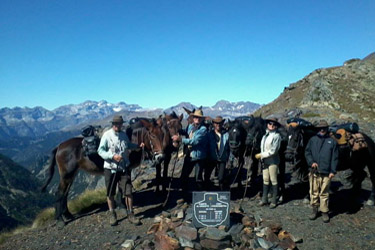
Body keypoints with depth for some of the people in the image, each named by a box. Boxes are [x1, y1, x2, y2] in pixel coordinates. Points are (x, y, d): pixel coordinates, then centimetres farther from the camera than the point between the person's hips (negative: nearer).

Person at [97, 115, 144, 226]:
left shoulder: (124, 134, 6)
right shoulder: (107, 135, -9)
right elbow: (100, 151, -11)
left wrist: (138, 146, 10)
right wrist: (113, 156, -23)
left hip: (124, 168, 3)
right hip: (110, 168, -3)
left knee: (128, 192, 1)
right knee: (110, 193, 10)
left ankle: (130, 214, 16)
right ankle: (112, 214, 28)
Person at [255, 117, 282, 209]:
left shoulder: (276, 136, -9)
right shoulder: (265, 135, 12)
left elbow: (273, 151, -14)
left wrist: (261, 155, -11)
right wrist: (261, 157, 7)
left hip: (272, 160, -6)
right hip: (264, 160, 6)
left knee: (273, 180, 2)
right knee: (265, 180, 11)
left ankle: (274, 201, 11)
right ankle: (264, 199, 19)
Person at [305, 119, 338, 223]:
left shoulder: (332, 142, 4)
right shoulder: (313, 140, 7)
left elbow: (335, 158, 3)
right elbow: (307, 152, 7)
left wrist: (333, 171, -5)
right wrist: (311, 162, -9)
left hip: (326, 173, -1)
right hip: (314, 172, 1)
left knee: (324, 193, 6)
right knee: (314, 192, 8)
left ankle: (325, 212, 18)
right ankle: (314, 209, 22)